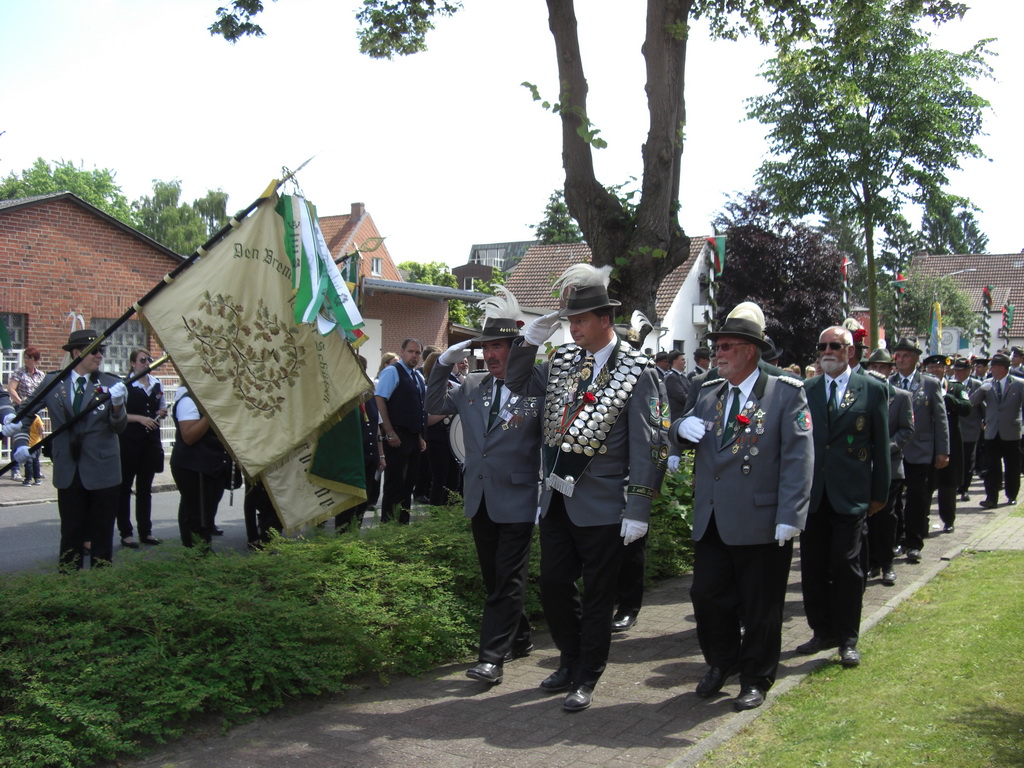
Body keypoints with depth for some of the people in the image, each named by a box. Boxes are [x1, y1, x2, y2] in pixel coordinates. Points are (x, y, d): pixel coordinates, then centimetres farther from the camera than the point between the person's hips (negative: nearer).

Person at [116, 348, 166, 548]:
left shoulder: (157, 384, 10)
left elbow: (162, 407, 21)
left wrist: (162, 412, 0)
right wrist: (140, 418, -20)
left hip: (151, 440, 6)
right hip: (129, 441, -6)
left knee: (145, 487, 12)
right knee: (125, 487, 2)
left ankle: (145, 531, 18)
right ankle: (126, 533, 7)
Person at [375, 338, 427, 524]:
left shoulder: (418, 377, 17)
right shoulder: (392, 371, -7)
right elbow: (380, 400, -15)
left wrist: (421, 436, 17)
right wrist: (390, 433, -19)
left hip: (414, 437, 8)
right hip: (398, 436, -8)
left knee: (409, 482, 11)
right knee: (395, 481, -6)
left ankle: (403, 522, 19)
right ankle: (387, 522, 1)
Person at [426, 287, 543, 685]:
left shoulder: (537, 388, -11)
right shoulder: (471, 385, 6)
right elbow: (434, 406, 13)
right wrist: (443, 364, 3)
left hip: (517, 500, -6)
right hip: (480, 499, 6)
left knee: (508, 581, -2)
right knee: (493, 578, 16)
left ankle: (492, 658, 0)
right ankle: (519, 640, 32)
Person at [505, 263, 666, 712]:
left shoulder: (637, 372, -12)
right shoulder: (562, 362, 7)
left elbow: (646, 446, -13)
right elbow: (517, 385, 20)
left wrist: (637, 510, -16)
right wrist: (530, 342, 3)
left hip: (602, 506, -6)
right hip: (557, 498, 6)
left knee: (597, 595, 7)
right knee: (553, 584, 13)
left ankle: (587, 679, 21)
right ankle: (571, 662, 34)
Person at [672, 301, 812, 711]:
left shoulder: (786, 393, -5)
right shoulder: (709, 393, 13)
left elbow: (798, 457, -11)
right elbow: (680, 435, 20)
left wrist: (790, 516, -18)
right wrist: (682, 428, -6)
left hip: (760, 522, -5)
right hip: (711, 521, 5)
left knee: (760, 607, 6)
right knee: (707, 595, 10)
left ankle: (756, 679, 23)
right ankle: (721, 662, 33)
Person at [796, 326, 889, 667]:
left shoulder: (873, 390, 2)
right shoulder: (804, 391, 9)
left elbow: (881, 445, 3)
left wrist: (880, 492, 1)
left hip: (850, 494, -3)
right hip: (812, 494, 3)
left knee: (846, 564, -2)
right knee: (812, 566, 7)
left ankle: (847, 639, 9)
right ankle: (823, 631, 21)